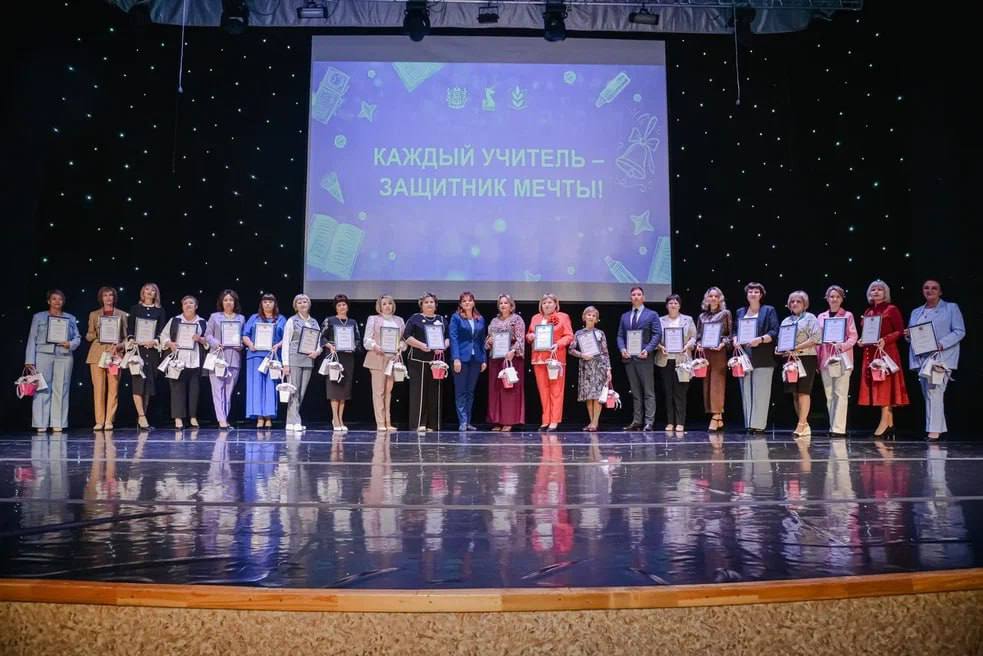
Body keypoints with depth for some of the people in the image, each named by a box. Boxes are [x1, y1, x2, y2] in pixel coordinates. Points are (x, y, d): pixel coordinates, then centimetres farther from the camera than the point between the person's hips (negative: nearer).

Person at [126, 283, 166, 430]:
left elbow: (162, 330, 4)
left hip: (153, 349, 2)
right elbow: (129, 328, 4)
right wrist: (133, 341, -13)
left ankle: (142, 417, 8)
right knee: (138, 381, -12)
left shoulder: (160, 311, 12)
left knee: (149, 382, 2)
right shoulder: (135, 309, 10)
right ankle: (141, 417, -14)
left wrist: (155, 341, -14)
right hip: (137, 348, -2)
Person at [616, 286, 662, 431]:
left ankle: (649, 422, -4)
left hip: (644, 357, -4)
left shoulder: (652, 314, 4)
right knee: (635, 392, 9)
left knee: (648, 392, -3)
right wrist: (622, 349, -5)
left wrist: (647, 350, -16)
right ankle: (636, 421, 11)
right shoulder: (625, 316, 18)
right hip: (629, 358, 5)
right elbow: (620, 336, 14)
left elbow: (657, 334, -4)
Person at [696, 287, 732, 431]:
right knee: (707, 384, 3)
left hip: (719, 353, -4)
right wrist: (698, 344, -1)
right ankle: (719, 417, 8)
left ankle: (715, 417, -10)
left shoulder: (725, 314, 5)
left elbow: (730, 333, 2)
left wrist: (723, 344, -14)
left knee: (717, 384, -9)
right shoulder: (702, 316, 16)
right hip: (705, 352, 5)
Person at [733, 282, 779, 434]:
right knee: (746, 392, 3)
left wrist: (760, 339, -18)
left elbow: (775, 332, -3)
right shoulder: (740, 312, 18)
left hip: (762, 358, -4)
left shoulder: (769, 310, 6)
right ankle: (749, 424, 6)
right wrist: (735, 340, -1)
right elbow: (735, 331, 20)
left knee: (760, 392, -6)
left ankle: (758, 424, -5)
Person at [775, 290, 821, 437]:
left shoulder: (810, 318, 1)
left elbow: (815, 338, -11)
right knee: (795, 393, 4)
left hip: (806, 357, -6)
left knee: (803, 391, -10)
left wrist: (796, 348, -17)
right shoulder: (786, 321, 18)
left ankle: (801, 425, -11)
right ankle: (804, 425, 10)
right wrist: (779, 348, -2)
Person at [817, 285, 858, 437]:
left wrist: (842, 346, -19)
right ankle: (833, 427, 12)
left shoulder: (848, 315, 5)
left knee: (840, 394, -8)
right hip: (825, 359, 4)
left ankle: (839, 428, -10)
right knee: (829, 395, 6)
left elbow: (853, 337, -1)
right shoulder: (821, 317, 15)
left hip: (842, 358, -4)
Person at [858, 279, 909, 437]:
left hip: (886, 352, -7)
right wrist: (862, 341, 3)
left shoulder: (892, 309, -2)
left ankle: (884, 422, -11)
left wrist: (885, 340, -20)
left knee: (885, 385, -10)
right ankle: (889, 424, 8)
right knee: (874, 386, 4)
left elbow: (900, 331, -7)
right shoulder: (868, 312, 16)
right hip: (870, 352, 7)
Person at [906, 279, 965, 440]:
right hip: (921, 358, 6)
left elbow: (960, 331, -3)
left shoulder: (951, 308, 5)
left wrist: (941, 344, -17)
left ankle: (934, 430, -17)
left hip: (941, 357, -6)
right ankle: (939, 428, 14)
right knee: (927, 393, 5)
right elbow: (910, 333, 23)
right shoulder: (916, 312, 20)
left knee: (934, 392, -17)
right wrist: (908, 334, -2)